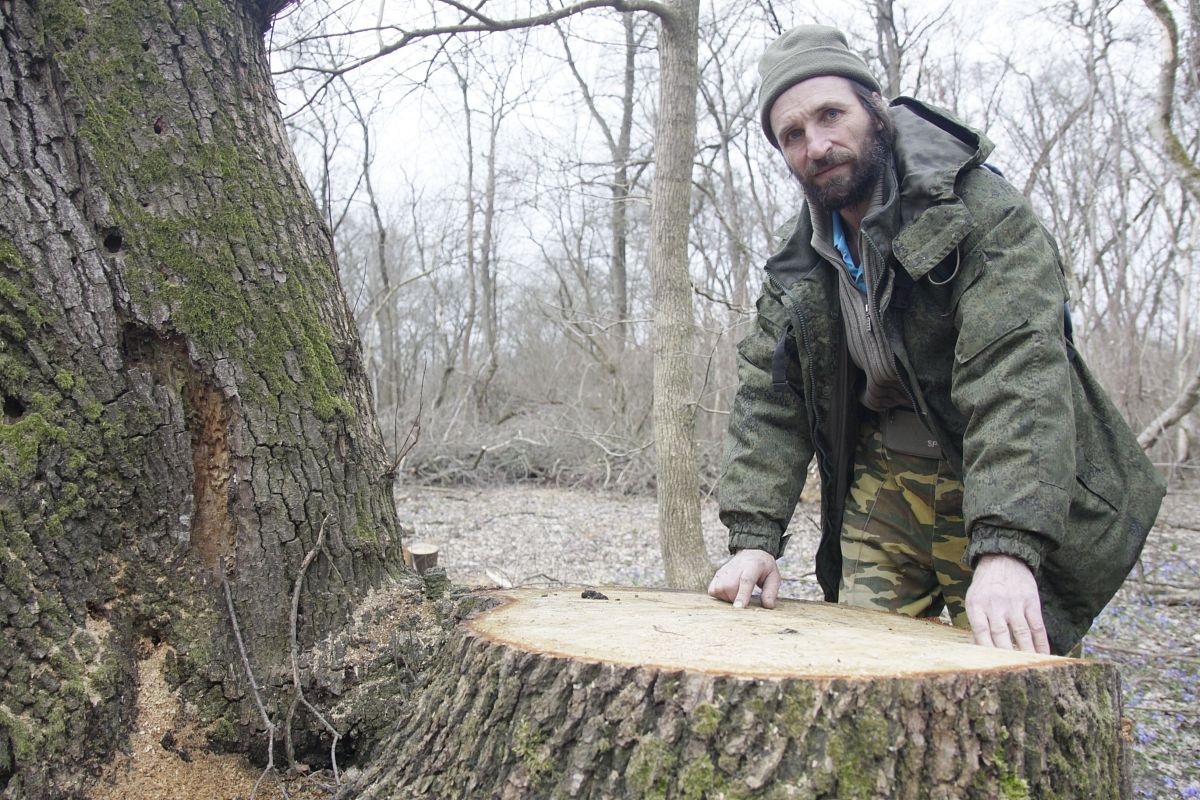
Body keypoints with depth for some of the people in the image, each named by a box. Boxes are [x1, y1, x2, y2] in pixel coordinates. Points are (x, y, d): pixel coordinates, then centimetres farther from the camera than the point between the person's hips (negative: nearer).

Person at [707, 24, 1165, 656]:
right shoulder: (797, 262, 1)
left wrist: (1004, 549, -38)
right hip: (880, 491, 5)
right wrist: (754, 536, -13)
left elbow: (1018, 376, -28)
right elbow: (767, 398, -2)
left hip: (999, 490, -4)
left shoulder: (981, 208, -17)